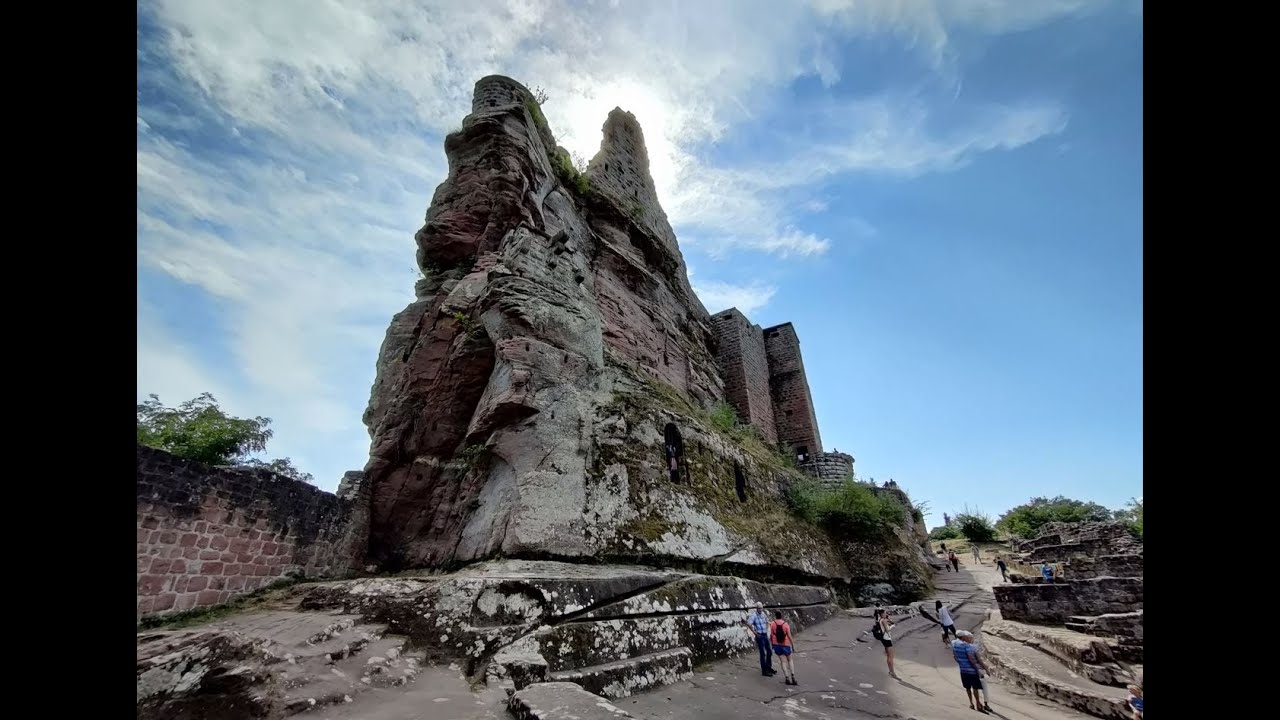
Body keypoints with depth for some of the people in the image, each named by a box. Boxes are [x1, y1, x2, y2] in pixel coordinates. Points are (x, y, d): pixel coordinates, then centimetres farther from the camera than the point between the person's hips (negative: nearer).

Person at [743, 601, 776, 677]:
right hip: (759, 636, -7)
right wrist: (755, 633, -21)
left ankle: (769, 668, 31)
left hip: (765, 635, 7)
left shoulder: (764, 614, 6)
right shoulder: (754, 615, -17)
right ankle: (764, 671, 7)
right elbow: (749, 624, -28)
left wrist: (767, 630, 15)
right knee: (763, 653, -3)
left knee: (769, 651, 15)